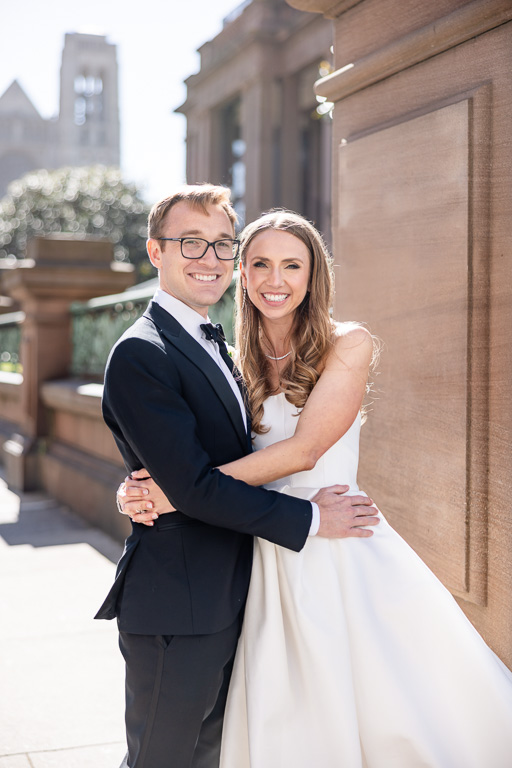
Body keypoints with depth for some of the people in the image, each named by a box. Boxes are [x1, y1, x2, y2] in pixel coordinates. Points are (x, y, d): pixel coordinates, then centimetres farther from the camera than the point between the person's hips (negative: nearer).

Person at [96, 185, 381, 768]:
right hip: (175, 613, -8)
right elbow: (192, 487, -23)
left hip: (226, 604, 9)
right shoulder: (140, 354, -18)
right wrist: (309, 518, -16)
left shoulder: (215, 347, 13)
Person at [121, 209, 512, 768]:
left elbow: (303, 449, -13)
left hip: (347, 553, -3)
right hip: (275, 562, 3)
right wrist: (147, 492, -12)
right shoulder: (241, 364, 10)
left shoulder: (347, 345, -3)